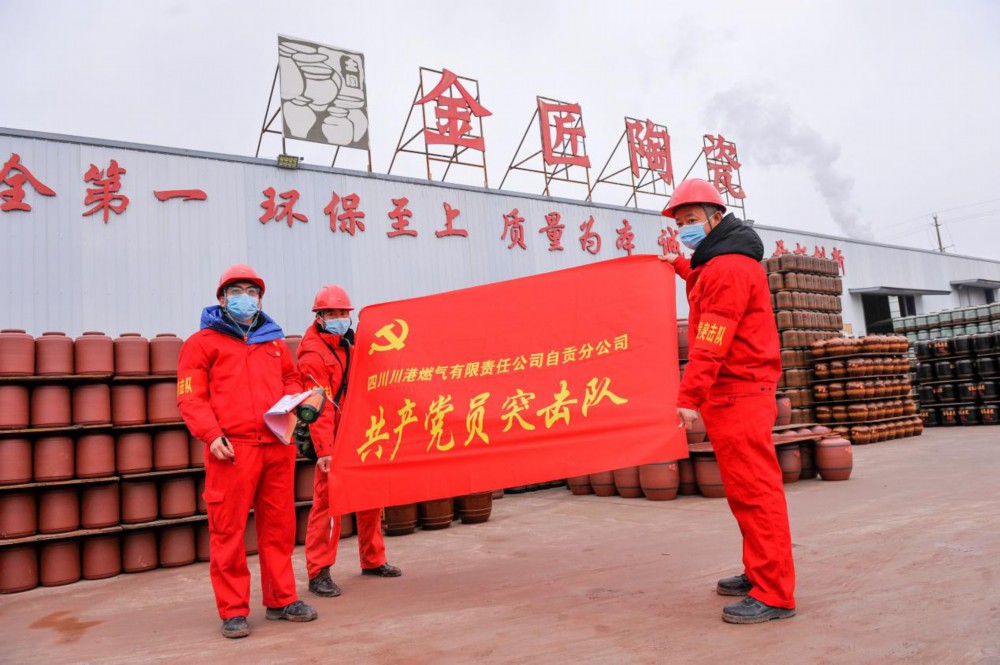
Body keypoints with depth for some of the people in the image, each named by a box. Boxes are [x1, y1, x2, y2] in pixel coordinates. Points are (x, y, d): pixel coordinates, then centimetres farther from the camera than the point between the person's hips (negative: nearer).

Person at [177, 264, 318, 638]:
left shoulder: (274, 341, 20)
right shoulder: (203, 342, 6)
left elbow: (291, 381, 29)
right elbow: (190, 397, -1)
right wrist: (211, 435, -14)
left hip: (278, 447, 5)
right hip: (232, 449, -4)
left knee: (278, 526, 10)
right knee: (228, 530, 0)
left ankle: (281, 600, 21)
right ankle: (233, 610, 12)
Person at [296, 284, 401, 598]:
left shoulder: (349, 344, 13)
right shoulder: (313, 354, -12)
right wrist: (324, 451, -24)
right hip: (335, 441, -8)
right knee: (328, 504, -6)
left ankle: (373, 560, 29)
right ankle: (318, 573, 5)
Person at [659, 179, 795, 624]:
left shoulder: (728, 267, -14)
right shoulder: (721, 260, 18)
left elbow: (711, 342, -23)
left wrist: (690, 397, -26)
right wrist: (681, 266, 43)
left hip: (738, 394, -11)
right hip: (733, 394, 11)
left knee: (753, 488, -9)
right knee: (746, 488, 14)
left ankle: (774, 594, -5)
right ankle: (760, 575, 24)